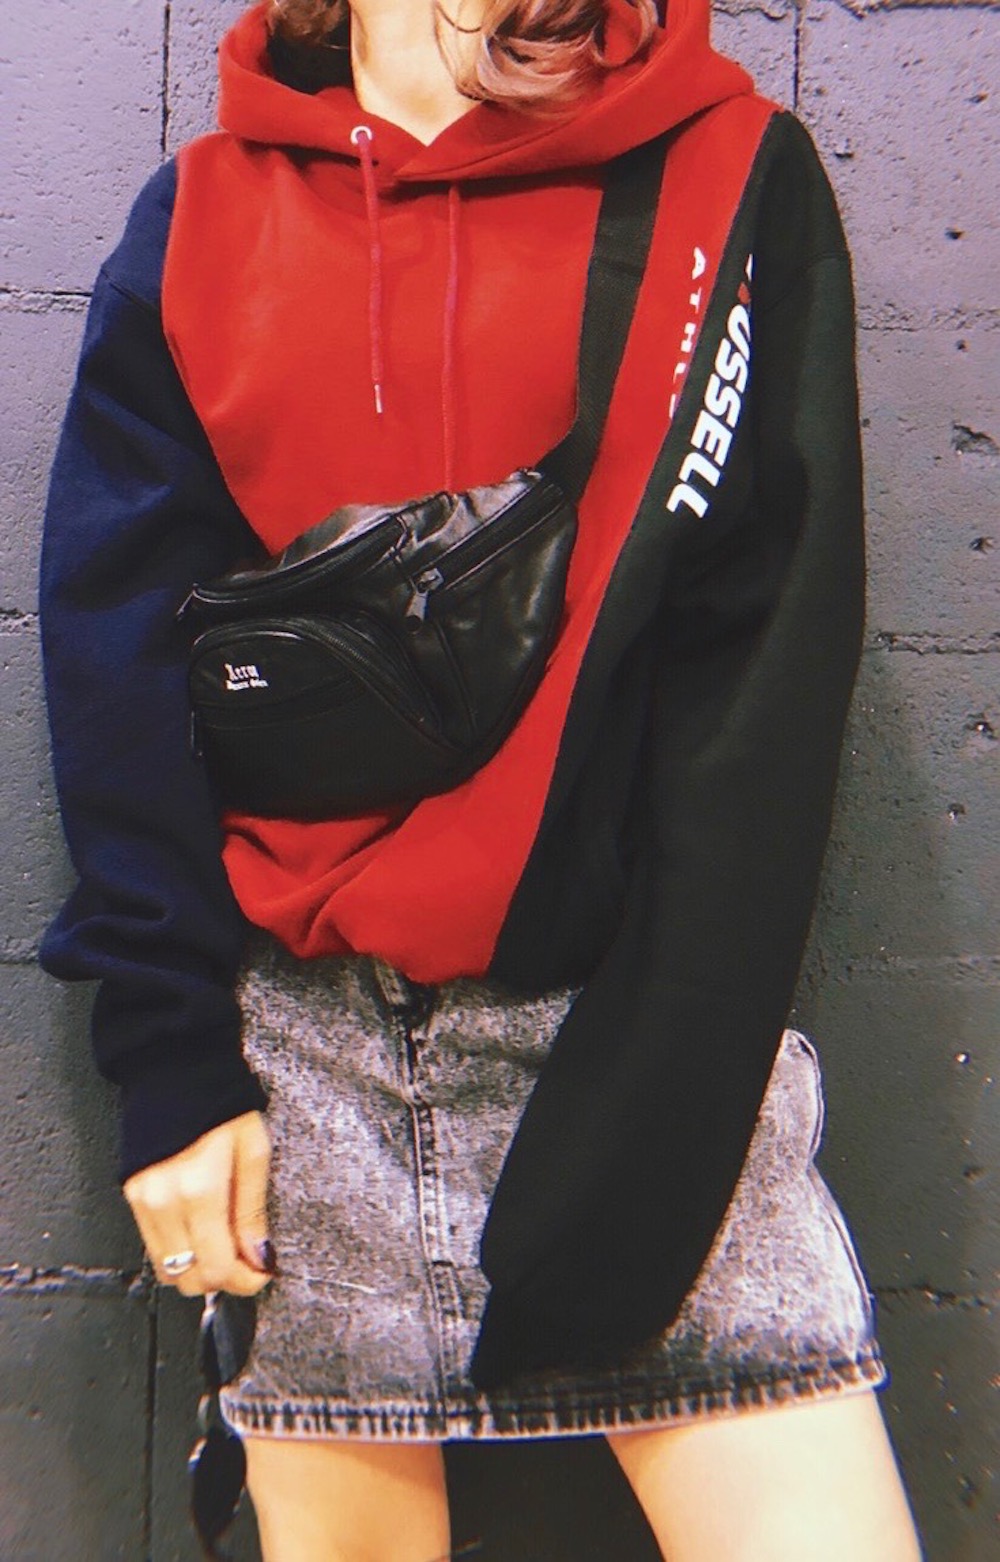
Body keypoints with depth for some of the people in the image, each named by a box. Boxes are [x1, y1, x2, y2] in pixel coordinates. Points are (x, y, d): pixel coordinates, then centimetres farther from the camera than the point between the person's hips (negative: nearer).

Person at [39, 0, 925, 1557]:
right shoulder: (200, 222, 9)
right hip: (298, 1019, 2)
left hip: (639, 1007, 0)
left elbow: (761, 668, -6)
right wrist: (174, 1060, -3)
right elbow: (122, 646, 4)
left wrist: (642, 1123, -12)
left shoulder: (733, 182, 3)